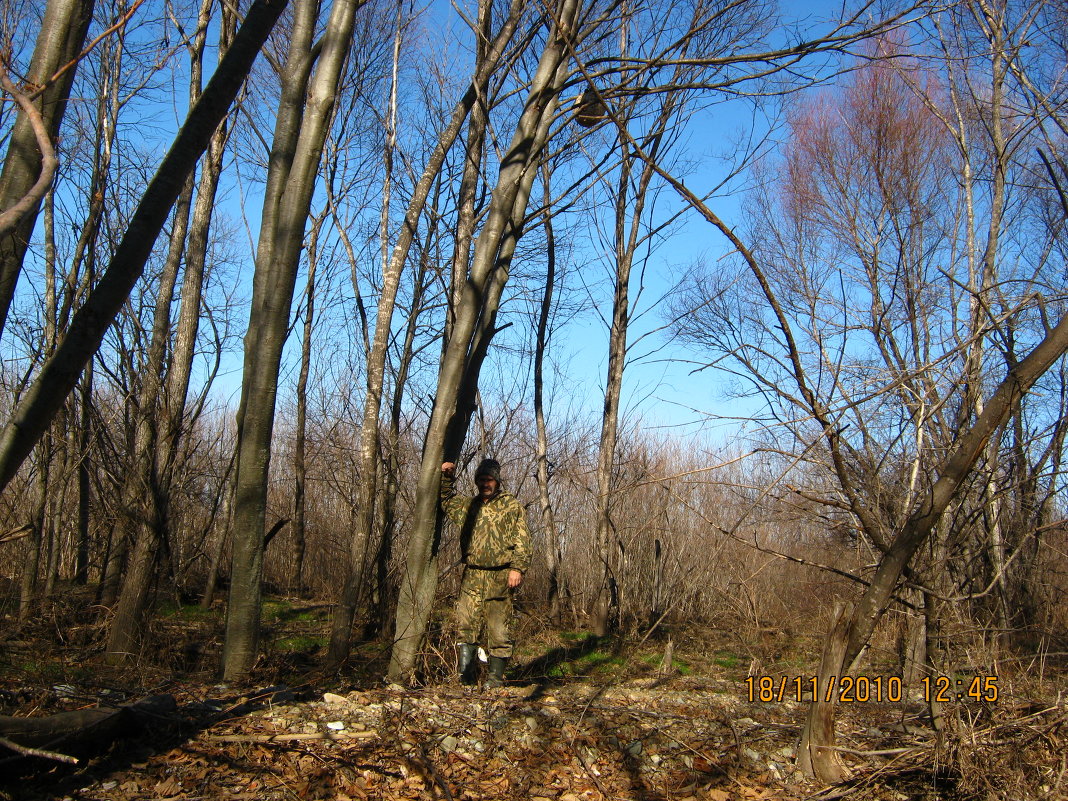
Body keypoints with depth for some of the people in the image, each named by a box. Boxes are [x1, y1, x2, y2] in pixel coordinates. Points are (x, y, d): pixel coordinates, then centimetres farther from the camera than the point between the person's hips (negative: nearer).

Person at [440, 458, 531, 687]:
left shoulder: (511, 505, 4)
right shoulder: (468, 505, 17)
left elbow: (521, 540, -2)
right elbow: (445, 501, 32)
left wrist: (517, 567, -12)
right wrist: (446, 478, 17)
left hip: (499, 577, -4)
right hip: (472, 575, 4)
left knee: (499, 630, 0)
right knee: (466, 625, -5)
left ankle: (496, 678, 7)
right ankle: (466, 674, -1)